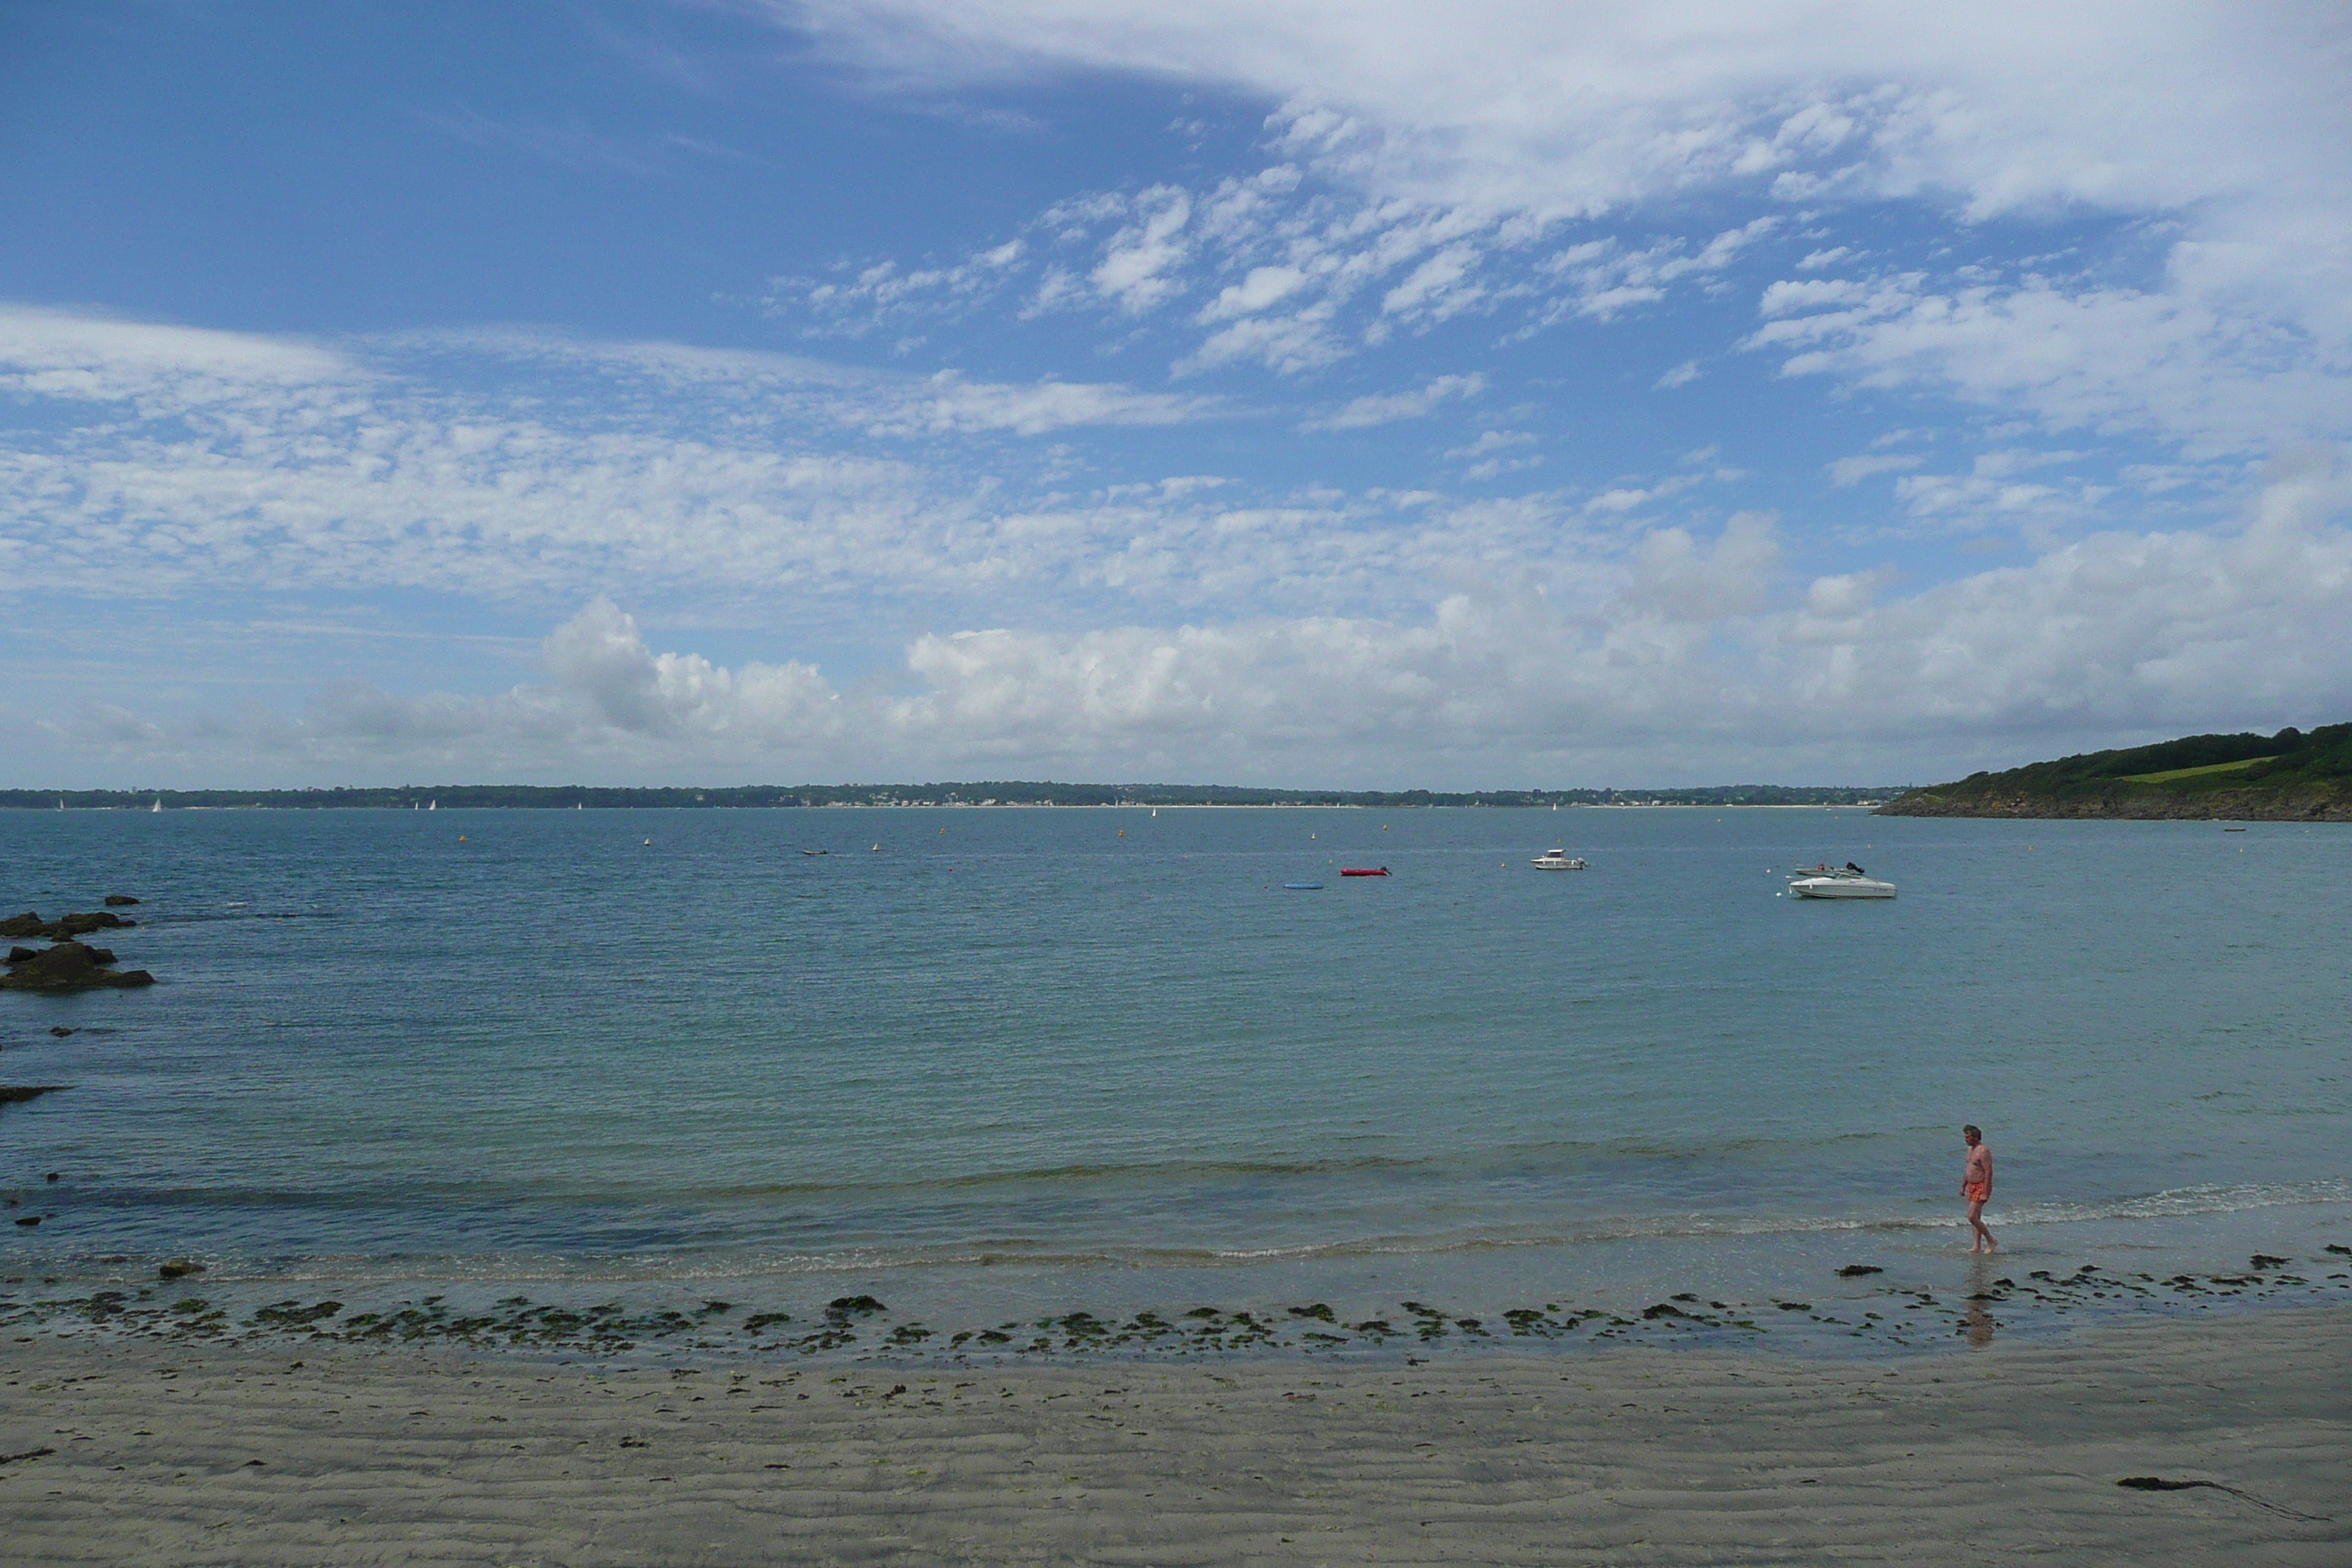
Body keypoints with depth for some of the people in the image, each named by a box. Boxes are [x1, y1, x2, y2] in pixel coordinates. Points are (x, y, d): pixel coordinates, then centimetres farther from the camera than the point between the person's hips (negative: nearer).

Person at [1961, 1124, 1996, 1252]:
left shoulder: (1983, 1151, -18)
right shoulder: (1970, 1149, 12)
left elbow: (1989, 1172, -22)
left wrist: (1985, 1193, -25)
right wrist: (1963, 1186, 21)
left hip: (1981, 1187, -10)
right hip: (1972, 1187, 10)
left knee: (1972, 1217, -13)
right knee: (1976, 1218, 9)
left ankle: (1991, 1241, 0)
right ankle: (1977, 1246, 12)